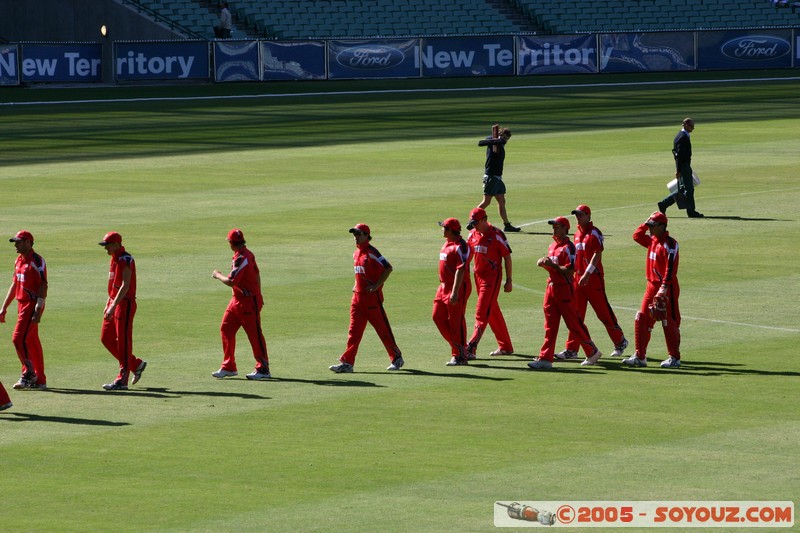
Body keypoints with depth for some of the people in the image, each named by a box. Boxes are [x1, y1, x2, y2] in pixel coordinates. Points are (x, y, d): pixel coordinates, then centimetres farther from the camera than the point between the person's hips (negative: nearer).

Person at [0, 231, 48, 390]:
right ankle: (39, 380, 14)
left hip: (32, 304, -9)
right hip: (22, 304, 9)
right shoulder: (19, 261, 15)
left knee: (18, 338, -14)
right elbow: (14, 285, 22)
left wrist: (38, 311, -23)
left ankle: (29, 373, -6)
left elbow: (43, 287, -18)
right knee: (31, 341, 10)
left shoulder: (36, 261, -13)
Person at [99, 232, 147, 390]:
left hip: (125, 304, -10)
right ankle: (136, 364, 22)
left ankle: (122, 380, -2)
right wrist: (108, 305, 18)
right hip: (114, 303, 10)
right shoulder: (114, 259, 14)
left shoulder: (125, 259, -15)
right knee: (106, 338, 11)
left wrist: (113, 306, -26)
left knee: (123, 341, -5)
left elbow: (125, 285, -22)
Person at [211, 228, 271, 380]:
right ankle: (228, 367, 15)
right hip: (237, 299, 10)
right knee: (226, 330, 10)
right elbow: (257, 274, 17)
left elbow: (231, 281, -25)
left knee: (255, 335, -3)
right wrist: (258, 296, 21)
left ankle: (263, 369, 4)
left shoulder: (241, 259, -21)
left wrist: (218, 275, -6)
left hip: (248, 301, -10)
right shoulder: (248, 254, 9)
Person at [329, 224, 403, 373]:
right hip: (358, 297, 8)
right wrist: (356, 285, 14)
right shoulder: (356, 253, 13)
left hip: (372, 296, -8)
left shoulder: (371, 252, -12)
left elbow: (388, 268, -17)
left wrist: (377, 285, -18)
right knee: (354, 331, 2)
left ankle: (397, 358, 14)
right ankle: (347, 363, -1)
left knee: (382, 329, 1)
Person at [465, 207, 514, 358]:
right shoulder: (473, 235, 6)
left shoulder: (496, 235, -13)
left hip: (492, 277, -7)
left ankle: (471, 348, -18)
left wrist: (509, 281, -8)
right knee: (493, 312, 14)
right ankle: (505, 347, 25)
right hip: (478, 276, 7)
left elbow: (507, 257, -8)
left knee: (482, 312, -13)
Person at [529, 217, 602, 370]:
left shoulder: (568, 247, -13)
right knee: (550, 325, 4)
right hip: (551, 287, 8)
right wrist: (544, 264, 4)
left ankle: (592, 352, 12)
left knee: (574, 323, -2)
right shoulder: (552, 246, 15)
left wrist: (552, 265, -22)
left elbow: (569, 271, -19)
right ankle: (545, 358, 2)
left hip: (564, 288, -8)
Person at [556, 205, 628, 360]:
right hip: (578, 277, 8)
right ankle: (571, 349, 3)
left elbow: (597, 255, -18)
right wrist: (574, 273, 16)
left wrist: (587, 274, -25)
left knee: (604, 312, -1)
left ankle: (620, 341, 14)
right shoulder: (577, 233, 15)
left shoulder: (594, 233, -9)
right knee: (576, 315, 4)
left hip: (593, 277, -8)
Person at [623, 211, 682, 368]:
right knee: (642, 319, 6)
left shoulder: (669, 243, -14)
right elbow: (637, 235, 25)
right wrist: (646, 223, 11)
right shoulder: (652, 241, 12)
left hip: (666, 289, -9)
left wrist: (664, 287, -28)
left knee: (669, 323, -3)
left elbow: (670, 267, -21)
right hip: (652, 285, 9)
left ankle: (675, 358, 4)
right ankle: (640, 357, 10)